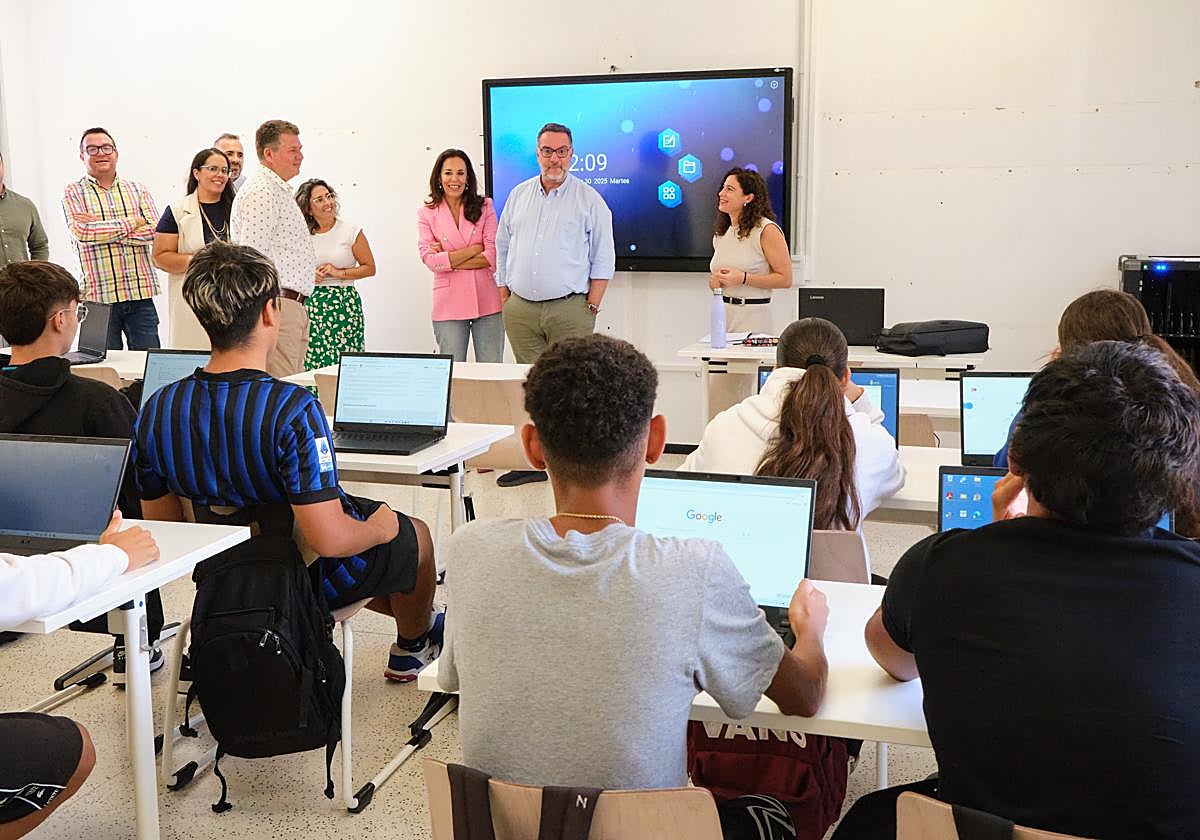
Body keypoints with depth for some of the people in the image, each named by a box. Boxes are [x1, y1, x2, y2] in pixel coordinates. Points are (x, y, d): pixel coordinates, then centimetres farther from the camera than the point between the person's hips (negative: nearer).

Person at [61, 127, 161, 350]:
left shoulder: (138, 190, 12)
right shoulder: (74, 193, 6)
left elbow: (154, 231, -4)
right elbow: (80, 231, -12)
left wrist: (100, 228, -9)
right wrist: (133, 222, -7)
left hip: (141, 293, 2)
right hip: (98, 297, -2)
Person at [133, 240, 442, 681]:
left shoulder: (157, 410, -14)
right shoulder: (292, 409, -33)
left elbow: (162, 522, -2)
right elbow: (329, 538, -35)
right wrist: (378, 528, -13)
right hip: (317, 582, -6)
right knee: (413, 534, 24)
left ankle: (415, 613, 53)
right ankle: (412, 645, 50)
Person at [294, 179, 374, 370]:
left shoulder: (351, 231, 2)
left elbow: (370, 268, 3)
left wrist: (339, 273, -8)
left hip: (344, 304, -2)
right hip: (310, 303, 2)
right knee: (310, 364, -4)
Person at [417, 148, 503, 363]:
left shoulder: (485, 207, 5)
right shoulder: (427, 214, 5)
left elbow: (494, 256, -5)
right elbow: (430, 260, -8)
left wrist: (449, 259, -7)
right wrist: (475, 249, -8)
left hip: (486, 302, 0)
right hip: (449, 303, 0)